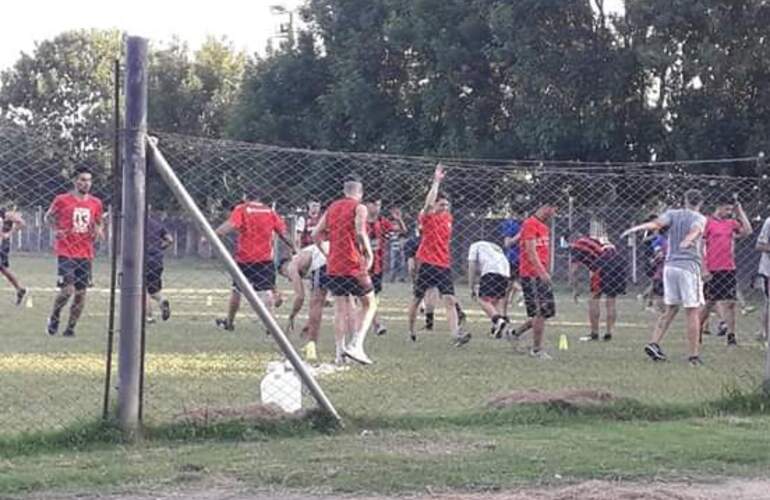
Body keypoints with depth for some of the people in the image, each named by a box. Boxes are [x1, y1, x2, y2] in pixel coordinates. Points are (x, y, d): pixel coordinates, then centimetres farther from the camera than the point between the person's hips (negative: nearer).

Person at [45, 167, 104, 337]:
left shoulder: (96, 203, 8)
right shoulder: (62, 200, -2)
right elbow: (49, 216, 13)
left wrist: (98, 231, 0)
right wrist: (57, 229, -4)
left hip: (85, 254, 4)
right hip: (65, 252, -4)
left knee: (81, 293, 3)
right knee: (67, 289, -14)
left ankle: (70, 328, 14)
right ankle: (54, 317, 12)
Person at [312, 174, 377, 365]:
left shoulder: (332, 208, 13)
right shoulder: (359, 208, -5)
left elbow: (316, 235, 12)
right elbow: (360, 232, -20)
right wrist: (369, 253, -10)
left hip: (333, 267, 5)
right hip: (354, 266, -5)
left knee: (341, 308, 10)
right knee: (369, 305, 7)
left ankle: (340, 352, 4)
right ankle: (356, 344, -8)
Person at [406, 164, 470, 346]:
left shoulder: (448, 218, 10)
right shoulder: (427, 217, -6)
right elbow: (429, 203, -27)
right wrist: (436, 181, -29)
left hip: (444, 265, 4)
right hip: (427, 264, -4)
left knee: (450, 300, -10)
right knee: (417, 298, 8)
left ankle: (456, 334, -22)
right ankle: (410, 330, 27)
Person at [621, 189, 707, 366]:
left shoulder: (673, 213, 13)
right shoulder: (700, 218, 3)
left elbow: (657, 223, -8)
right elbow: (695, 230, -20)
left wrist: (636, 228, -19)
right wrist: (688, 240, -40)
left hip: (670, 265, 4)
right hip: (690, 266, -4)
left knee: (670, 309, 15)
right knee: (693, 312, -1)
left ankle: (654, 343, 2)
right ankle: (693, 355, -3)